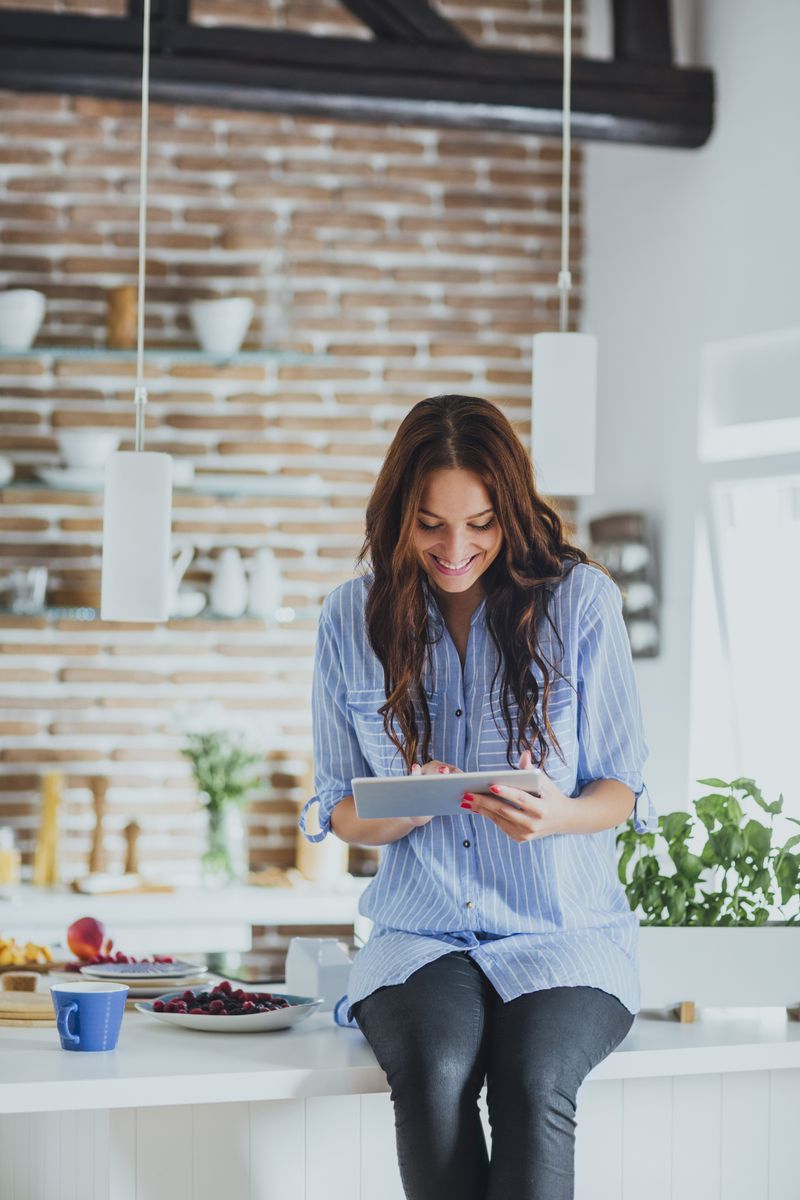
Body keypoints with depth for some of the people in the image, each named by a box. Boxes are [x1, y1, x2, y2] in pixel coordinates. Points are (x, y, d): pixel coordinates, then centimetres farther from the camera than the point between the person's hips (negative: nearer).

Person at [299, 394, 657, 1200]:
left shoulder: (581, 600, -1)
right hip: (420, 935, 1)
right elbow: (338, 810, 10)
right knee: (434, 1072, -32)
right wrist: (409, 811, -15)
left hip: (566, 932, -1)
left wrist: (557, 816, -21)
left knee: (534, 1082, -32)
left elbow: (622, 787, 4)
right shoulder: (351, 619, 4)